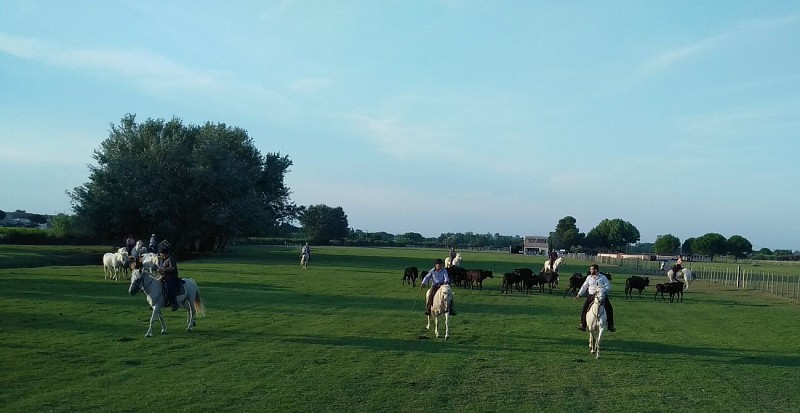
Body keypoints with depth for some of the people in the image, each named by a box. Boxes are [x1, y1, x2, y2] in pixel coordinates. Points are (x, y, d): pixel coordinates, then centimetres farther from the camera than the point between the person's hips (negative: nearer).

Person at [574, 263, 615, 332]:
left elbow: (608, 286, -2)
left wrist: (603, 289, -21)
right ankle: (583, 325, -5)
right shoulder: (589, 277, 9)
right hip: (591, 296, 2)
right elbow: (584, 286, 14)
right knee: (584, 309, -11)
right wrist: (579, 294, 8)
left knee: (609, 309, -3)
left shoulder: (603, 277, 1)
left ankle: (611, 326, 13)